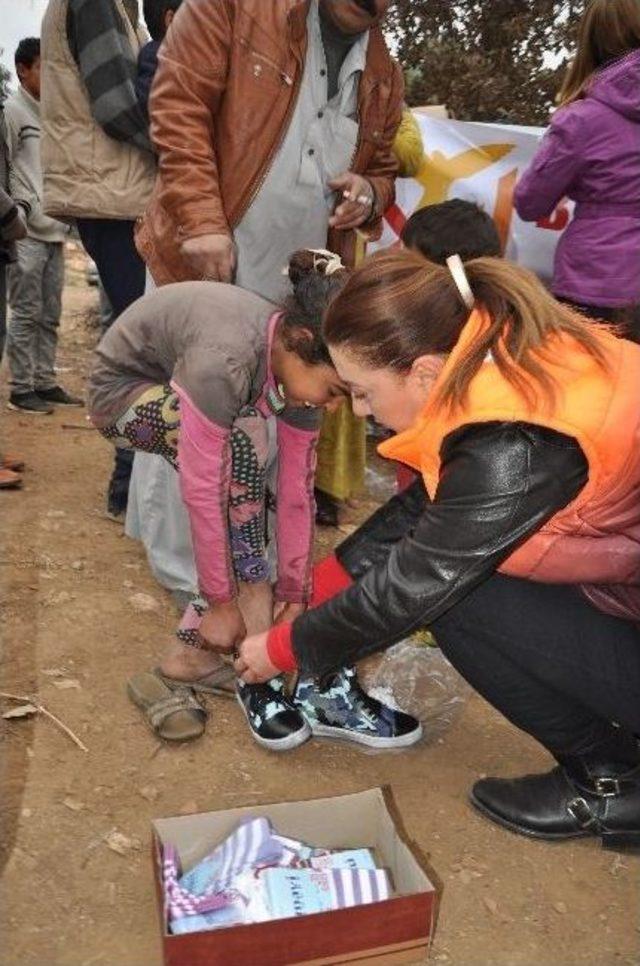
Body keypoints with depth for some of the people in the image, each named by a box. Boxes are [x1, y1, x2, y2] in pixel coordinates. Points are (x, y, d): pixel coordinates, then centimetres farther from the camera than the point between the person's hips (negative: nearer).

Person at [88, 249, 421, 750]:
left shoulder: (298, 365, -17)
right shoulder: (225, 359, -40)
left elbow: (297, 491, -15)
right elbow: (201, 491, -36)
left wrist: (295, 594, -13)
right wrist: (222, 601, -27)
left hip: (182, 390, 7)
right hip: (125, 389, -7)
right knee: (239, 444, -31)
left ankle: (192, 652, -4)